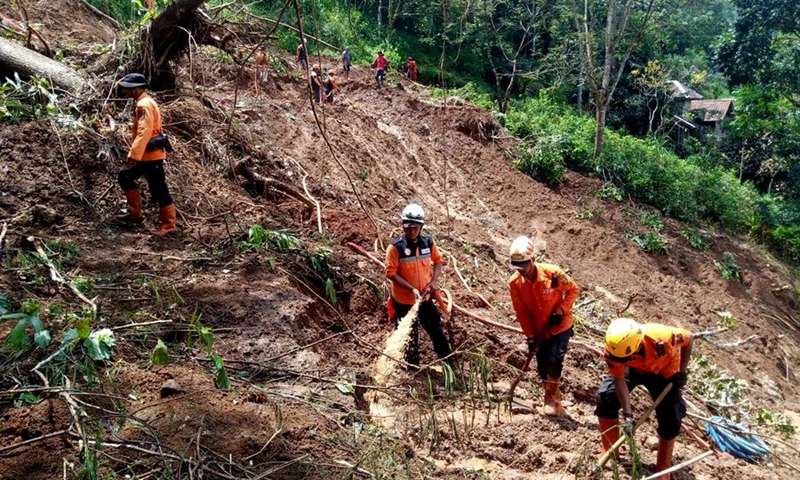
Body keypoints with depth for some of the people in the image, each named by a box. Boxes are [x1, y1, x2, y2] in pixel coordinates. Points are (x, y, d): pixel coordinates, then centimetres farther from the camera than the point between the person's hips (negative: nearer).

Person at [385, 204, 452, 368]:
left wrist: (434, 280, -8)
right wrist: (412, 289, -25)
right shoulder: (395, 247, -21)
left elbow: (438, 260, 8)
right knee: (410, 335, 15)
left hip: (425, 297, 4)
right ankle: (413, 366, 35)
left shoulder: (428, 242, -8)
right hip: (404, 300, -3)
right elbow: (391, 273, -18)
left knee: (436, 328, 20)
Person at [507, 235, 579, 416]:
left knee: (554, 360, -18)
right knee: (543, 367, 7)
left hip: (560, 326, -3)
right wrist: (530, 337, -7)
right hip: (539, 331, 3)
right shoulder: (515, 283, -16)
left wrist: (561, 310, -21)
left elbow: (573, 290, -8)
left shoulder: (552, 273, -25)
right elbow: (522, 312, -7)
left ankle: (552, 400, 5)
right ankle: (554, 402, 30)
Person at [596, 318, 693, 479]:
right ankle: (609, 452, 10)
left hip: (664, 370, -2)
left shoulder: (661, 338, -45)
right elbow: (619, 380, -26)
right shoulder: (615, 349, -38)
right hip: (634, 367, 2)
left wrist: (682, 372, -17)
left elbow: (688, 339, -22)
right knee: (605, 398, -10)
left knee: (670, 419, -6)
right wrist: (628, 415, -32)